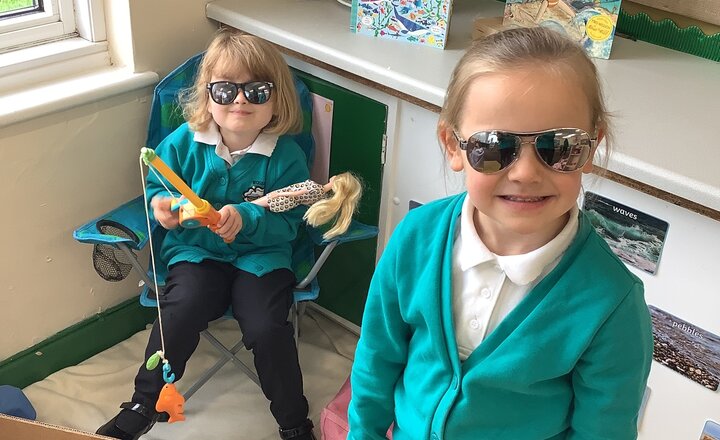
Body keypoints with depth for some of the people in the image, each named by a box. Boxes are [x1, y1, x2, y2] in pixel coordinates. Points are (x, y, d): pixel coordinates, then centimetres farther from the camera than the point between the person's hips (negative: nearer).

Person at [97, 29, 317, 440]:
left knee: (266, 328, -23)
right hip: (196, 251, 2)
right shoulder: (183, 142, -4)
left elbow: (288, 224, -10)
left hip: (262, 254, -1)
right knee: (179, 313, -24)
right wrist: (162, 204, -13)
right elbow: (156, 186, 11)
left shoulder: (286, 156, -10)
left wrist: (245, 219, -29)